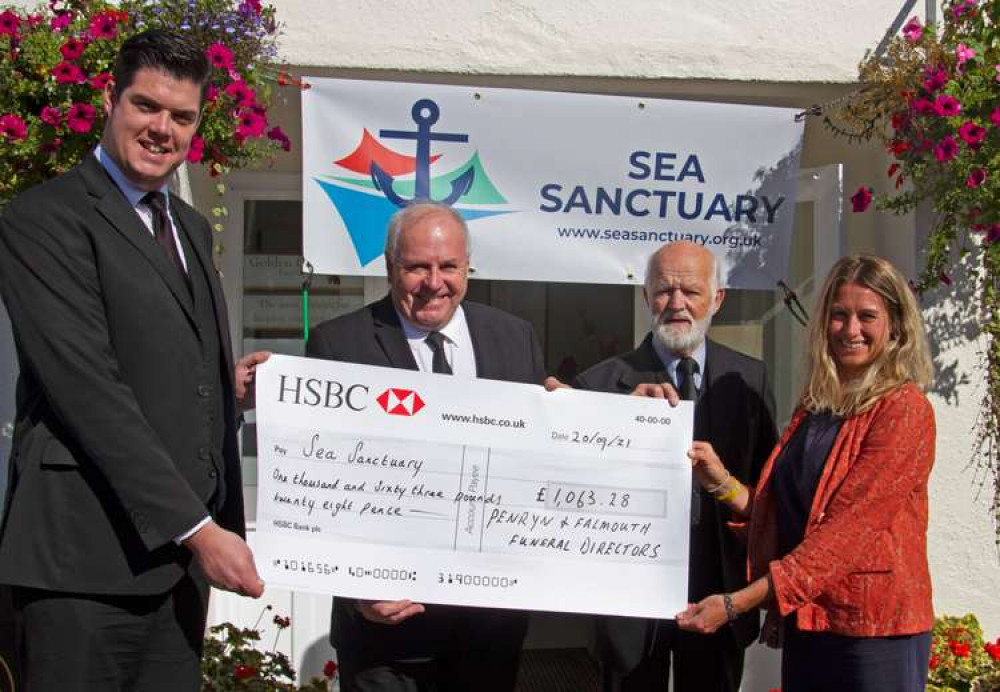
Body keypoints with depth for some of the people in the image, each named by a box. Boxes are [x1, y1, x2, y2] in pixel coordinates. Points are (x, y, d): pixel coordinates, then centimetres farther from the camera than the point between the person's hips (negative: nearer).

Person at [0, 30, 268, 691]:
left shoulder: (191, 227, 18)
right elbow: (88, 388, -16)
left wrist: (228, 381, 3)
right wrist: (197, 528, -18)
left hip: (182, 545, 8)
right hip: (88, 550, -7)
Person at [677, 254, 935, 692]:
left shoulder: (903, 411, -12)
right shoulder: (815, 407, 11)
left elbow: (848, 529, -20)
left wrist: (736, 603, -23)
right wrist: (723, 483, -3)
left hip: (873, 629, -6)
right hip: (804, 623, 7)